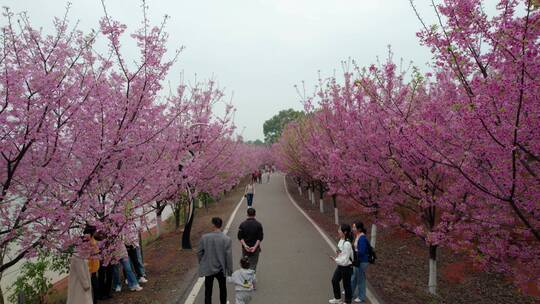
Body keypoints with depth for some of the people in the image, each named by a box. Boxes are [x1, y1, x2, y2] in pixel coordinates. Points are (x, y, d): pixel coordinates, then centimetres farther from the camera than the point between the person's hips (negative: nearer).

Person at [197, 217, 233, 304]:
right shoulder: (227, 239, -16)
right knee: (222, 289, 24)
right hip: (221, 269, 0)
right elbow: (229, 256, -13)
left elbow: (199, 252, -5)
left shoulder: (204, 237, -13)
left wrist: (202, 263, 13)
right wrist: (230, 270, -2)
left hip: (208, 269, 0)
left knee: (208, 291, 12)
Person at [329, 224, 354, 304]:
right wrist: (338, 252, -5)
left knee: (346, 284, 11)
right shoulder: (341, 240, -3)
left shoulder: (347, 244, -30)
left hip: (346, 267, -9)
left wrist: (335, 260, -18)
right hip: (340, 265, 9)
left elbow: (345, 260, -26)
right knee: (334, 280, 22)